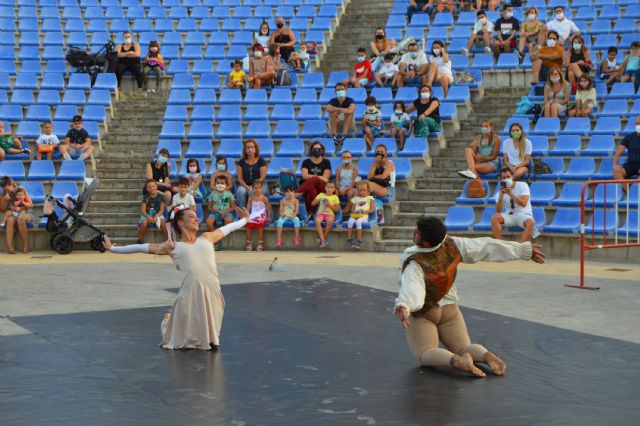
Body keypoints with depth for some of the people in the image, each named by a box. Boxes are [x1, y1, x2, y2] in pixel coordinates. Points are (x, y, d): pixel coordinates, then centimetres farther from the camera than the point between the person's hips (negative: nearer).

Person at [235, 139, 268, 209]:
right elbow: (240, 178, 3)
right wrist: (246, 187, -14)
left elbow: (262, 177, -5)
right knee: (240, 191, -32)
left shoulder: (261, 161, 1)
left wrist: (253, 186, -16)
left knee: (253, 192, -36)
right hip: (245, 185, 2)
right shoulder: (241, 162, 8)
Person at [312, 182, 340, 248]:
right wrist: (318, 200, -8)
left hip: (330, 214, -1)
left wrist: (330, 205, -10)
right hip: (321, 213, 1)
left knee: (330, 221, -38)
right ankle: (323, 240, -37)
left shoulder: (335, 197, 8)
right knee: (317, 221, -34)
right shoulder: (321, 195, 13)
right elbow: (313, 203, 10)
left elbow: (337, 210, 4)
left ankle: (323, 237, -21)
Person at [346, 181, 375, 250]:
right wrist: (354, 211, -2)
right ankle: (349, 239, -30)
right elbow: (352, 208, 22)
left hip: (364, 216, -3)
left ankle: (359, 241, -36)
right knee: (350, 221, -31)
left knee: (358, 222, -37)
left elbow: (372, 209, 4)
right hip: (355, 215, 3)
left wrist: (365, 211, -12)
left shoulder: (370, 198, 12)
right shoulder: (356, 199, 23)